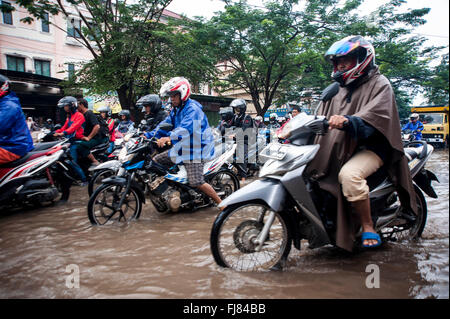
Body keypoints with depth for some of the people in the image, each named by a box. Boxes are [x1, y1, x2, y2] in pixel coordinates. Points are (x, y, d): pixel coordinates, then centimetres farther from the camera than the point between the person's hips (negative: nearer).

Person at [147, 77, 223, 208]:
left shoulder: (193, 109, -17)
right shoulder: (176, 110, 14)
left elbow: (186, 127, -34)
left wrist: (170, 137, -49)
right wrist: (148, 136, 3)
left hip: (195, 150, -9)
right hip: (180, 148, 10)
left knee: (196, 183, -19)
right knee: (154, 161, 10)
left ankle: (221, 203, -2)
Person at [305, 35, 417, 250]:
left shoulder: (379, 84, -2)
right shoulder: (338, 88, 20)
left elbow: (375, 118, -22)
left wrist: (348, 121, -41)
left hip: (372, 146, -7)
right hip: (340, 150, 7)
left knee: (349, 174, -35)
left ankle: (368, 227, -17)